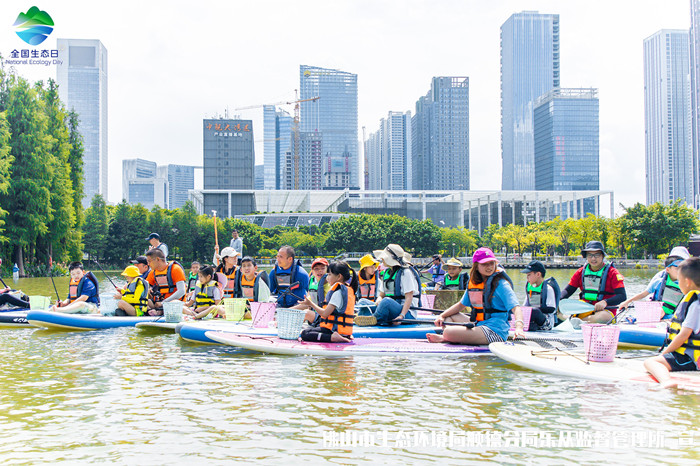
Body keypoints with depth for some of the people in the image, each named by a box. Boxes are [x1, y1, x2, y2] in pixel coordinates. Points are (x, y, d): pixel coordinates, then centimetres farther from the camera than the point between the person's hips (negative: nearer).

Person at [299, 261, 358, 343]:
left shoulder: (338, 292, -16)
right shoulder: (349, 289, 13)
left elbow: (325, 313, -16)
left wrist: (311, 304, -3)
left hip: (334, 329, -9)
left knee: (304, 334, -10)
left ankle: (332, 337, -25)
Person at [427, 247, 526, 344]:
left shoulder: (501, 284, -11)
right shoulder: (473, 282, 11)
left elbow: (515, 307, -22)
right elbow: (461, 305, 24)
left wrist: (519, 327, -41)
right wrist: (442, 316, 13)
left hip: (494, 331, -8)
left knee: (448, 332, -25)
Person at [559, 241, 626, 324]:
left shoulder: (612, 272, -2)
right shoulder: (581, 272, 11)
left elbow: (622, 296, -11)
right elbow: (568, 290, 11)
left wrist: (605, 302, -28)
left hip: (605, 310, -5)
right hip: (583, 310, 5)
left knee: (603, 317, -41)